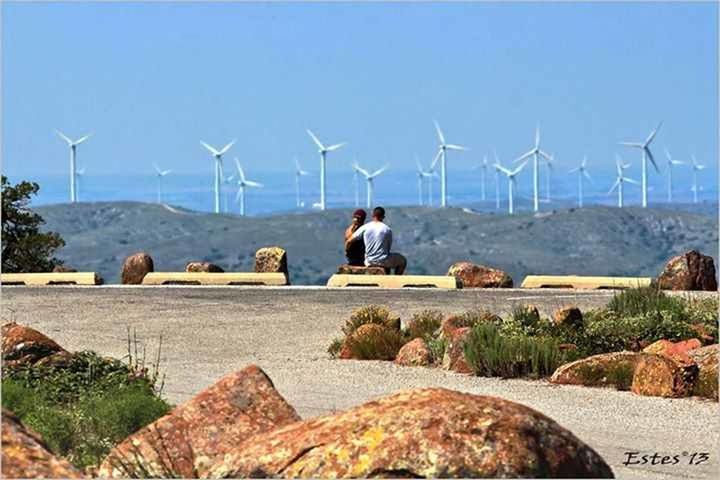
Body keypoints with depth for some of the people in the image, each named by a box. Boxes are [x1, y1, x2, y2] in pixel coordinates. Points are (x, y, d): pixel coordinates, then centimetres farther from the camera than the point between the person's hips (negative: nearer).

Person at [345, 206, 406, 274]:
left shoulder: (365, 228, -3)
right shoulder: (387, 229, -6)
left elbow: (349, 242, -2)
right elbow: (389, 247, 4)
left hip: (369, 263, 3)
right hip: (383, 262, -3)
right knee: (402, 260, 24)